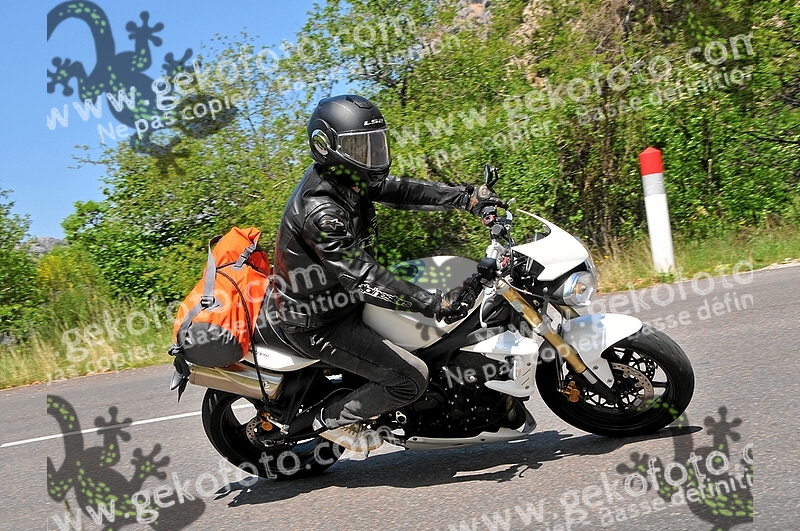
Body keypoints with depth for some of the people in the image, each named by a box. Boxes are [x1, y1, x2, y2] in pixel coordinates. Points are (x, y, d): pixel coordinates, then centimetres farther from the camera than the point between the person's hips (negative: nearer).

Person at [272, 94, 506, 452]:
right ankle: (333, 419, 7)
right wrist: (433, 305, -37)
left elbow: (399, 191, 0)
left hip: (337, 296, 10)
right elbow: (362, 277, -35)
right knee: (412, 379, -13)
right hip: (319, 324, -10)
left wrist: (467, 198, -10)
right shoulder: (320, 211, -32)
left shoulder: (344, 177, -3)